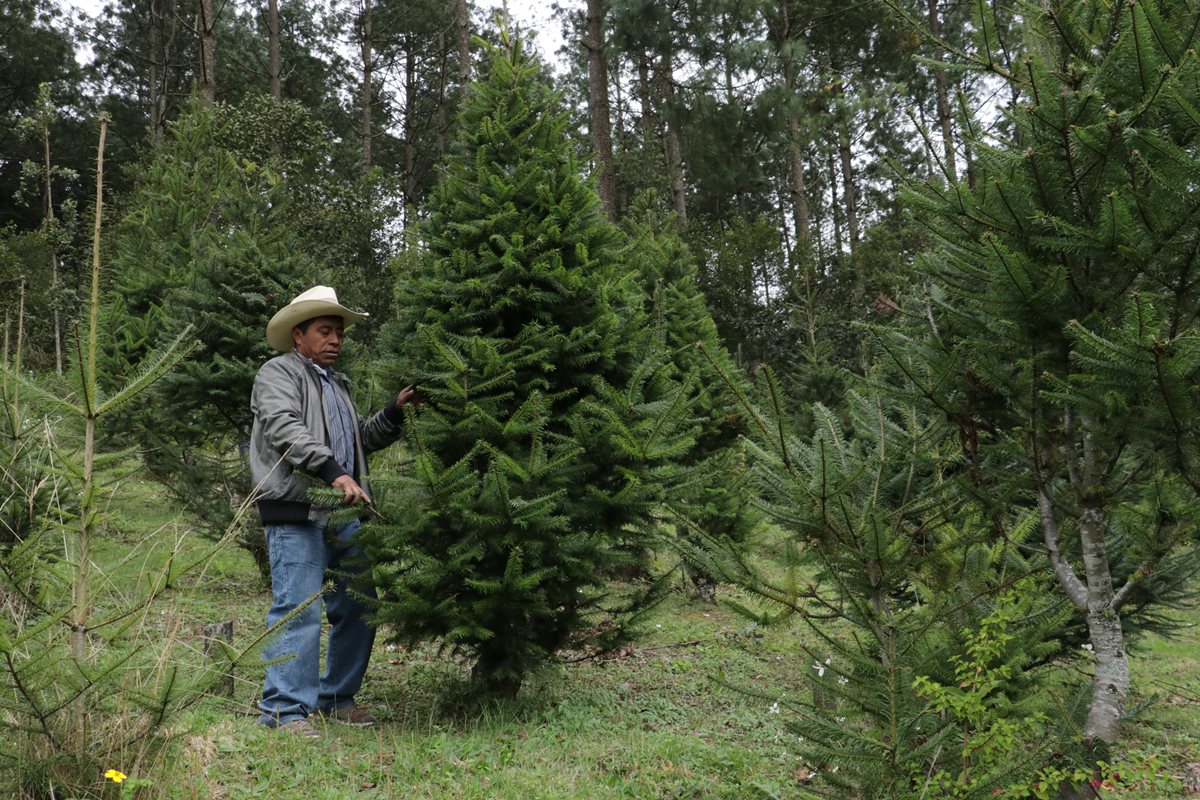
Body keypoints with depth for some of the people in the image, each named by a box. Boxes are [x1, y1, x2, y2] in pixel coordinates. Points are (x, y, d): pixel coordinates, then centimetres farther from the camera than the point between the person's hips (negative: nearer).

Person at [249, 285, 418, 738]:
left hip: (342, 514, 8)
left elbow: (364, 439, 32)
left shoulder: (335, 384, 27)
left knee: (357, 609, 9)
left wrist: (395, 413, 16)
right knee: (298, 610, -11)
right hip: (296, 513, -8)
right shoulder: (278, 373, 1)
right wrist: (335, 473, -27)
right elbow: (285, 429, -16)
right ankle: (284, 711, -5)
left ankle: (336, 699, 21)